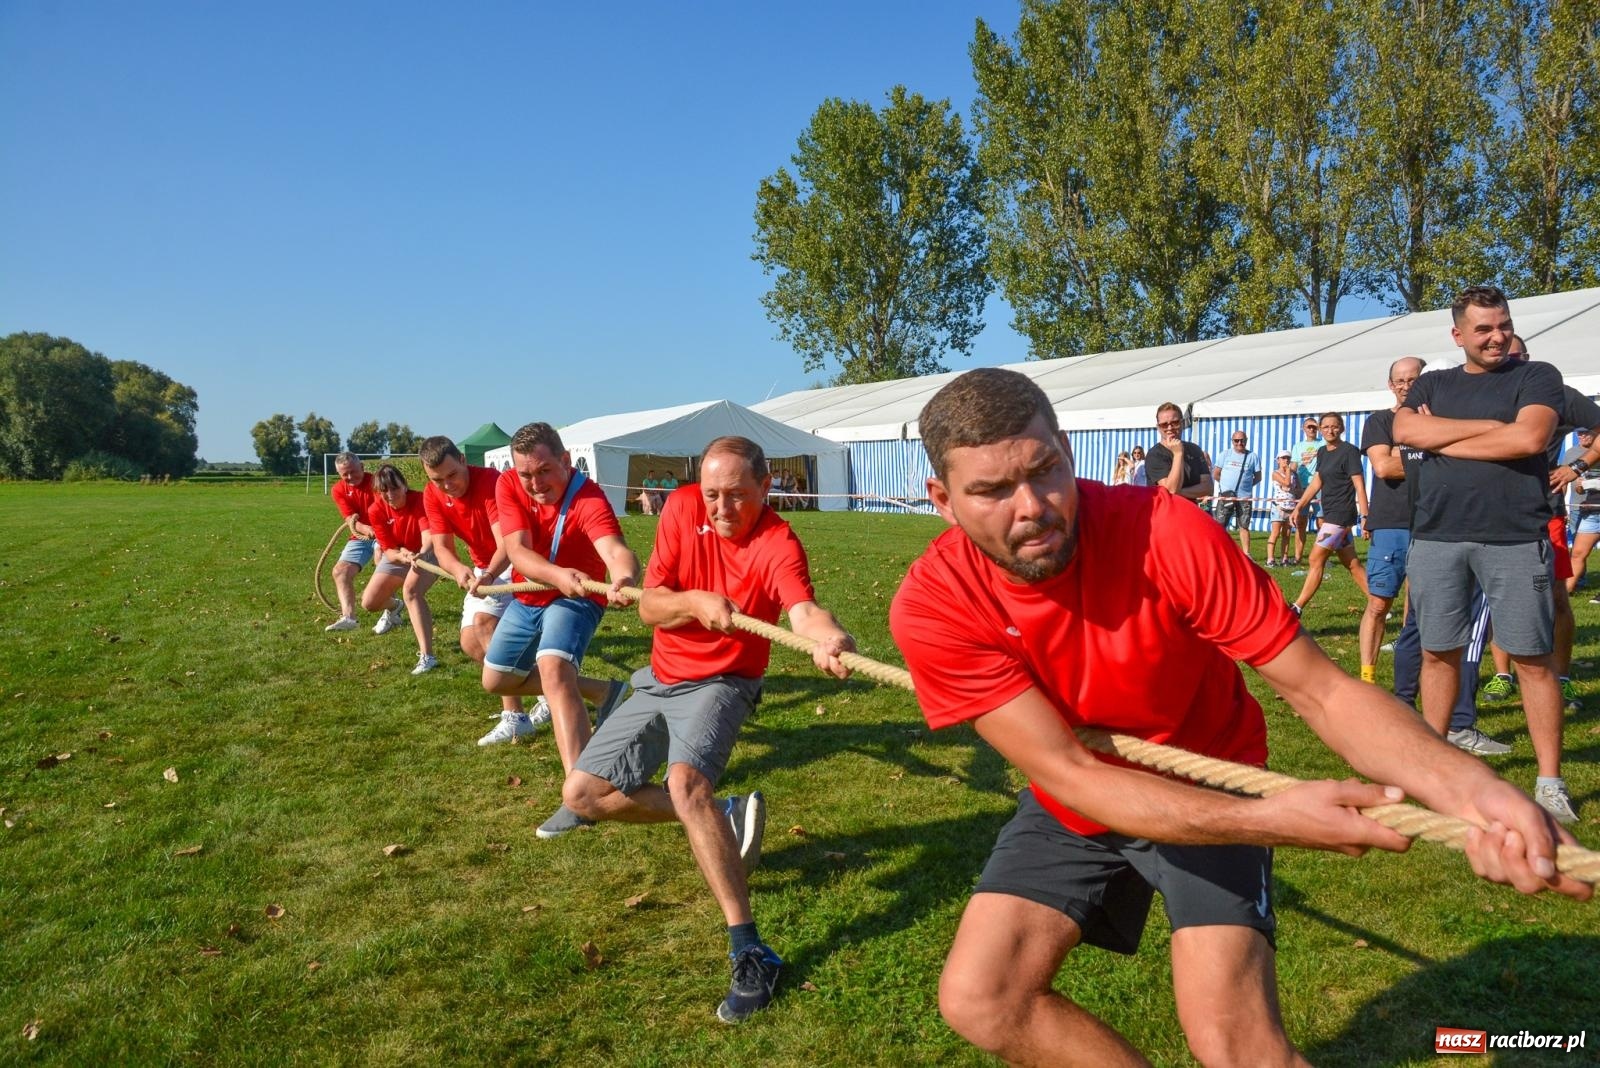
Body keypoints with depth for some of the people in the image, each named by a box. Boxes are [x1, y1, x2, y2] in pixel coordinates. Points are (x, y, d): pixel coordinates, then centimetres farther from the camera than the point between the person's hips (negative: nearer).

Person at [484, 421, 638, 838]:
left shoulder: (588, 499, -31)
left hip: (575, 600, -7)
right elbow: (518, 552, -31)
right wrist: (559, 575, -52)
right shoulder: (508, 485, -18)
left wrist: (624, 581, -73)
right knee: (496, 679, 18)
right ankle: (603, 692, 26)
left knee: (553, 668, -33)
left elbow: (616, 551, -48)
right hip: (526, 599, 7)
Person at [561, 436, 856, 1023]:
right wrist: (695, 601, -29)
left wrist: (830, 637, -66)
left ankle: (750, 952, -28)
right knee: (582, 793, 2)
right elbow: (649, 606, -8)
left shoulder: (778, 543, -22)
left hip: (720, 683, -6)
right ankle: (726, 817, 9)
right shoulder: (682, 508, -9)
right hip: (660, 681, 6)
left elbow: (803, 609, -43)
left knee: (685, 780, -34)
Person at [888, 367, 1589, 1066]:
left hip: (1214, 788, -2)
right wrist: (1264, 820, -41)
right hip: (1072, 807, 2)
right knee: (977, 1002, -8)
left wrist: (1466, 788, -42)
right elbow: (1068, 772, -29)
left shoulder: (1168, 534, -29)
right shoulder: (934, 604, -26)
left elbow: (1319, 689, -23)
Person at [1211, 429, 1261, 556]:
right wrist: (1227, 483, 7)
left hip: (1245, 497, 0)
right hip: (1226, 495, 0)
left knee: (1244, 526, 5)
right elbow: (1215, 474, 8)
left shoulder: (1253, 456, 4)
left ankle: (1246, 554, 10)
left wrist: (1246, 485, 1)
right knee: (1220, 525, -2)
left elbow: (1258, 477, 8)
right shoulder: (1225, 454, 6)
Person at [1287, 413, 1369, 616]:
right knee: (1352, 564, 12)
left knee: (1315, 560, -8)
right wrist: (1298, 508, 14)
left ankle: (1296, 609, -5)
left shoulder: (1349, 451, -10)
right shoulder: (1323, 453, 13)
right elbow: (1316, 483, 19)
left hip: (1341, 515, -9)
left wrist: (1365, 517, -21)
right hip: (1331, 514, 9)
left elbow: (1359, 485, -15)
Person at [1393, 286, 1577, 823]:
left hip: (1515, 540, -3)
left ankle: (1549, 780, 8)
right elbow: (1405, 430, -6)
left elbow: (1530, 437, -14)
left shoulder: (1537, 376, 5)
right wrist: (1488, 425, -9)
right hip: (1436, 538, 3)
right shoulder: (1432, 385, 14)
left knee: (1533, 658, 1)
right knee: (1438, 653, 9)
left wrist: (1442, 438, -5)